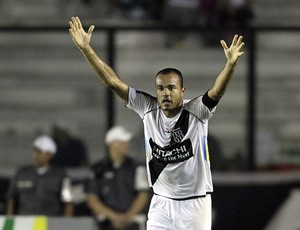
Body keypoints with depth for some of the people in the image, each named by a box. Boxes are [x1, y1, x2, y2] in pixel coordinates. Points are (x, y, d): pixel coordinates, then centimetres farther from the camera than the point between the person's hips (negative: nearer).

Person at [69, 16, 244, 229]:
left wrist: (231, 64, -49)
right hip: (161, 203, 3)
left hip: (195, 202, -2)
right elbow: (113, 81, -5)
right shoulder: (148, 109, -3)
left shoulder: (196, 111, -12)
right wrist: (86, 48, -11)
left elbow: (217, 91, -30)